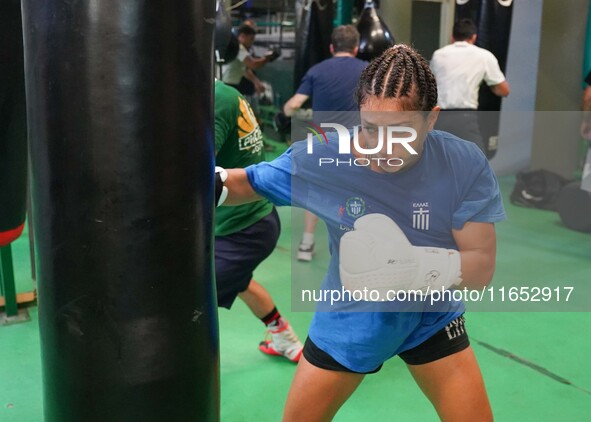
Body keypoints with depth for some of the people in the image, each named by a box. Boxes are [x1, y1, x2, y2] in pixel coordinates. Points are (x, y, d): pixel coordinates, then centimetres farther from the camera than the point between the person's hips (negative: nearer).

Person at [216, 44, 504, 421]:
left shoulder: (466, 165, -22)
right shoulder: (321, 159, -24)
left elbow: (482, 267, -21)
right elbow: (247, 182, -7)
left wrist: (414, 264, -39)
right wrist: (212, 183, -29)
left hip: (432, 317, 1)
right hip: (348, 318, 0)